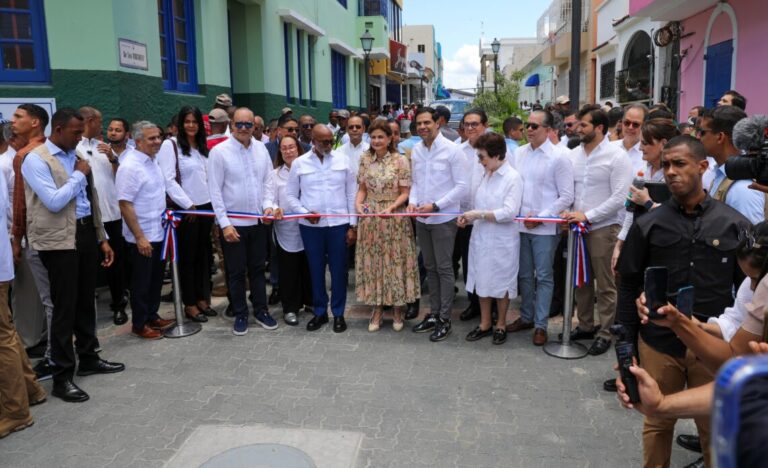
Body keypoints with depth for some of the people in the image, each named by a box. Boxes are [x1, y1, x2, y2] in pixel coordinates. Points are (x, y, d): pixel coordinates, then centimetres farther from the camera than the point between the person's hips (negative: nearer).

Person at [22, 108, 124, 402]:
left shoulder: (76, 156, 13)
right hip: (59, 240, -7)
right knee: (64, 306, -2)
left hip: (86, 233, 7)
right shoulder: (36, 160, -9)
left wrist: (102, 238, 15)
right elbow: (54, 202, -20)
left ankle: (88, 359, 32)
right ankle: (62, 377, 9)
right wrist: (79, 175, -8)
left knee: (86, 301, 17)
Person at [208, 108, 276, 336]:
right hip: (233, 222, -3)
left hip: (258, 221, 4)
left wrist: (268, 204, -8)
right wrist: (225, 224, -13)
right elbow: (215, 191, -10)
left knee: (258, 268, 15)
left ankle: (261, 311, 28)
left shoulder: (261, 148, 1)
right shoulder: (219, 152, -10)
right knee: (236, 272, 9)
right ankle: (240, 315, 23)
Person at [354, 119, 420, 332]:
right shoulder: (365, 159, 6)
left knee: (395, 261, 4)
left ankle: (398, 308, 20)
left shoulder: (400, 160, -5)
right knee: (372, 261, 7)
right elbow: (362, 188, 9)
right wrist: (358, 204, -10)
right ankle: (377, 308, 20)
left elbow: (405, 193, -6)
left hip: (394, 219, -3)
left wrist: (390, 207, -21)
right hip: (370, 219, 3)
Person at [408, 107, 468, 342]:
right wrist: (413, 201, -5)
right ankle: (433, 314, 26)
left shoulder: (451, 150, -10)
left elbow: (461, 186, -11)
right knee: (430, 268, 14)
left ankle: (445, 319, 11)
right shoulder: (416, 150, 7)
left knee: (444, 268, 1)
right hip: (422, 219, 6)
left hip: (443, 219, -6)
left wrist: (435, 206, -18)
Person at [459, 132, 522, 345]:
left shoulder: (513, 178, -14)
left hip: (502, 241, -6)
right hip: (481, 236, 6)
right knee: (482, 280, 14)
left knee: (501, 283, 10)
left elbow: (509, 212, -22)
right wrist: (469, 216, -5)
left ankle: (501, 325, 26)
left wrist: (479, 214, -21)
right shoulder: (485, 175, 6)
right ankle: (485, 323, 29)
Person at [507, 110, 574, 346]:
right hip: (520, 225, 5)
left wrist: (540, 217, -13)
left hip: (545, 228, -5)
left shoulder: (559, 157, -8)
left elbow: (566, 197, -8)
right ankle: (526, 317, 29)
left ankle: (541, 324, 13)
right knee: (524, 274, 15)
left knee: (544, 277, 3)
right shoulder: (518, 153, 6)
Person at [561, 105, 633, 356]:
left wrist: (587, 216, -16)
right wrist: (567, 211, -7)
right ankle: (585, 325, 28)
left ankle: (604, 332, 16)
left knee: (604, 284, 4)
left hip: (603, 227, -5)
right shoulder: (574, 154, 7)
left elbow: (619, 198, -14)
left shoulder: (617, 156, -9)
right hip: (577, 227, 5)